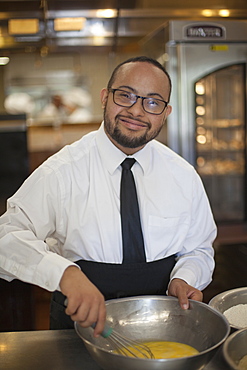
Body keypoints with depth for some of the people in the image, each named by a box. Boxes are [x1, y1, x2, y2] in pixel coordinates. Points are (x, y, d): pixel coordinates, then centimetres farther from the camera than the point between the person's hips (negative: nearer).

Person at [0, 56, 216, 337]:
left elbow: (198, 248, 13)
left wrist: (185, 278, -9)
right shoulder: (62, 171, -9)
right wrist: (65, 272, -32)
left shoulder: (184, 176, 2)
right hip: (81, 322, -2)